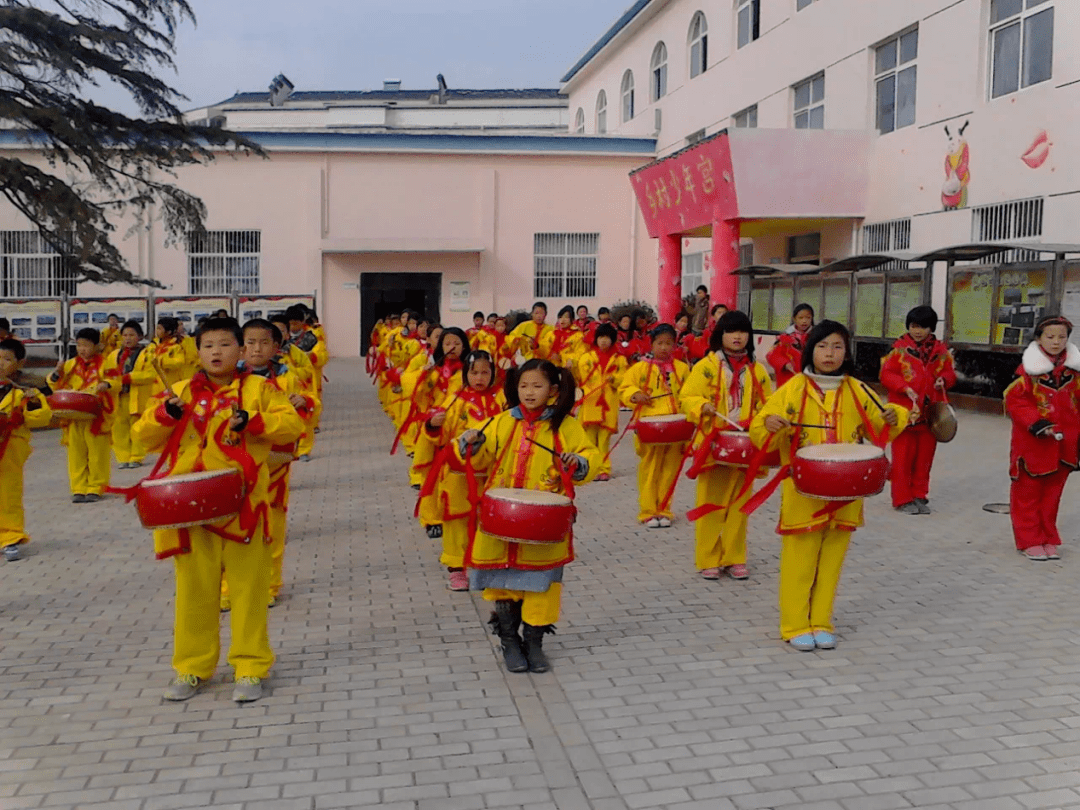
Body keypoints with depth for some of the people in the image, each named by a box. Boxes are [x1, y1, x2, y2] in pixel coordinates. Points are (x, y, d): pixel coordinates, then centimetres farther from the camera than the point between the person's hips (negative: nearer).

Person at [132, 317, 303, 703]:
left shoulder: (258, 388, 1)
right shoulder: (182, 392, 9)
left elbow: (292, 424, -7)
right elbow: (144, 435, 7)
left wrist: (254, 422, -21)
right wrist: (165, 414, -12)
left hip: (242, 506, -2)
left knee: (248, 587, 5)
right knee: (194, 589, 12)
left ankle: (251, 668, 16)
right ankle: (191, 667, 26)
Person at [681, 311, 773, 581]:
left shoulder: (757, 371, 9)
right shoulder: (706, 366, 0)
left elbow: (767, 406, 13)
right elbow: (687, 397, -4)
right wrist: (701, 406, -24)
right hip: (712, 446, -3)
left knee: (739, 505, 8)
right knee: (710, 505, 3)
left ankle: (735, 558, 18)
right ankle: (708, 559, 12)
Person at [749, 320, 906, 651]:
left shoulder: (857, 391, 5)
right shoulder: (793, 390, -4)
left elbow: (878, 429, 13)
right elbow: (759, 433, -6)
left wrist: (893, 418, -9)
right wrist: (769, 424, -28)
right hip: (803, 493, -3)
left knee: (831, 561, 11)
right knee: (799, 559, 2)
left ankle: (821, 623, 23)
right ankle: (796, 626, 15)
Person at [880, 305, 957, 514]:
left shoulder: (941, 350, 7)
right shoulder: (899, 348, -5)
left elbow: (950, 372, 15)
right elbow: (887, 374, -7)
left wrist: (943, 380, -8)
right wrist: (904, 388, -20)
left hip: (931, 412, 4)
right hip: (905, 411, -4)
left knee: (925, 458, 12)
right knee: (903, 458, 1)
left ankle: (920, 496, 24)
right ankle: (902, 499, 11)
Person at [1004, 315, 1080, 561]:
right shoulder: (1029, 369, -12)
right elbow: (1015, 400, -11)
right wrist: (1037, 424, -20)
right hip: (1032, 444, -4)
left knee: (1052, 494, 14)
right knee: (1028, 493, 5)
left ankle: (1049, 539, 26)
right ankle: (1029, 540, 15)